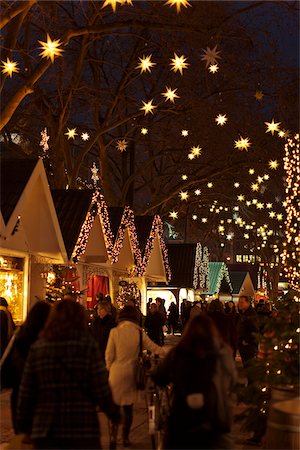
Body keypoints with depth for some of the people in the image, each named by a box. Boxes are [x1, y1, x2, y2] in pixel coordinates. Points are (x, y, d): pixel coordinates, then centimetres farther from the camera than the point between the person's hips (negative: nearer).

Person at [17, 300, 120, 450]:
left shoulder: (37, 347, 4)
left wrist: (24, 426, 15)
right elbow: (100, 388, -7)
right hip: (82, 431, -3)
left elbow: (26, 393, 5)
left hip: (44, 432, 3)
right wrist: (114, 413, 9)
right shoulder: (87, 344, -5)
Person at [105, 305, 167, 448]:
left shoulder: (115, 332, -9)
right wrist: (167, 353, 24)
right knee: (128, 407, 13)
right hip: (131, 373, 2)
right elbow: (153, 347, 6)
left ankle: (113, 437, -5)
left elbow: (109, 355, -6)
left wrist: (109, 368, 10)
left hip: (117, 372, -2)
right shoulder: (139, 333, -5)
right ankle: (125, 437, 19)